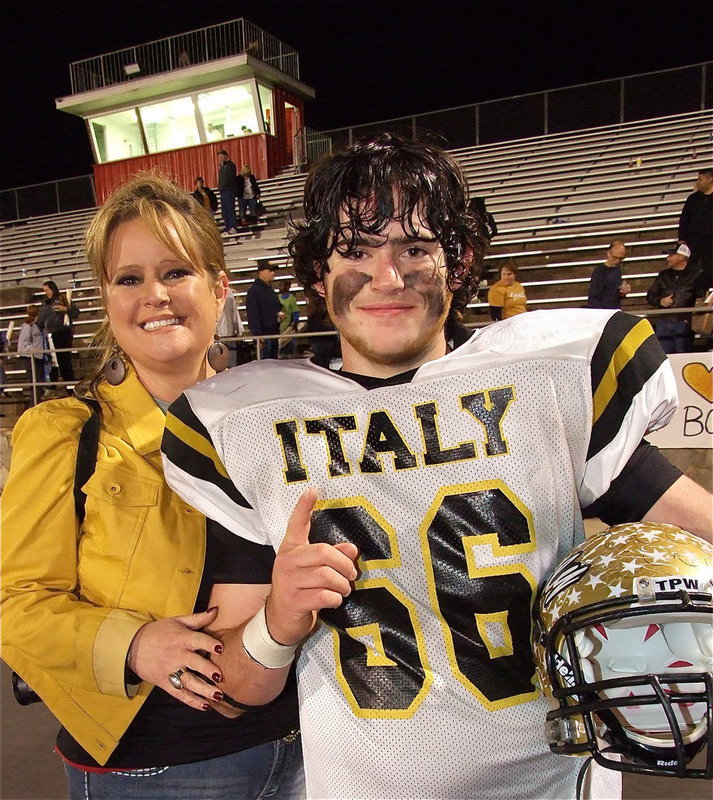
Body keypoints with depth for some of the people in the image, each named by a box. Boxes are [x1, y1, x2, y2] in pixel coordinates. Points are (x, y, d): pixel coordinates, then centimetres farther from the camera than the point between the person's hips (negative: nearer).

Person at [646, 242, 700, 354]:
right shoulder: (663, 275, 16)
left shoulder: (694, 275, 1)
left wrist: (690, 317, -14)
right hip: (663, 322, 4)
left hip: (684, 322, -4)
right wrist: (660, 301, -2)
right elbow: (650, 296, 18)